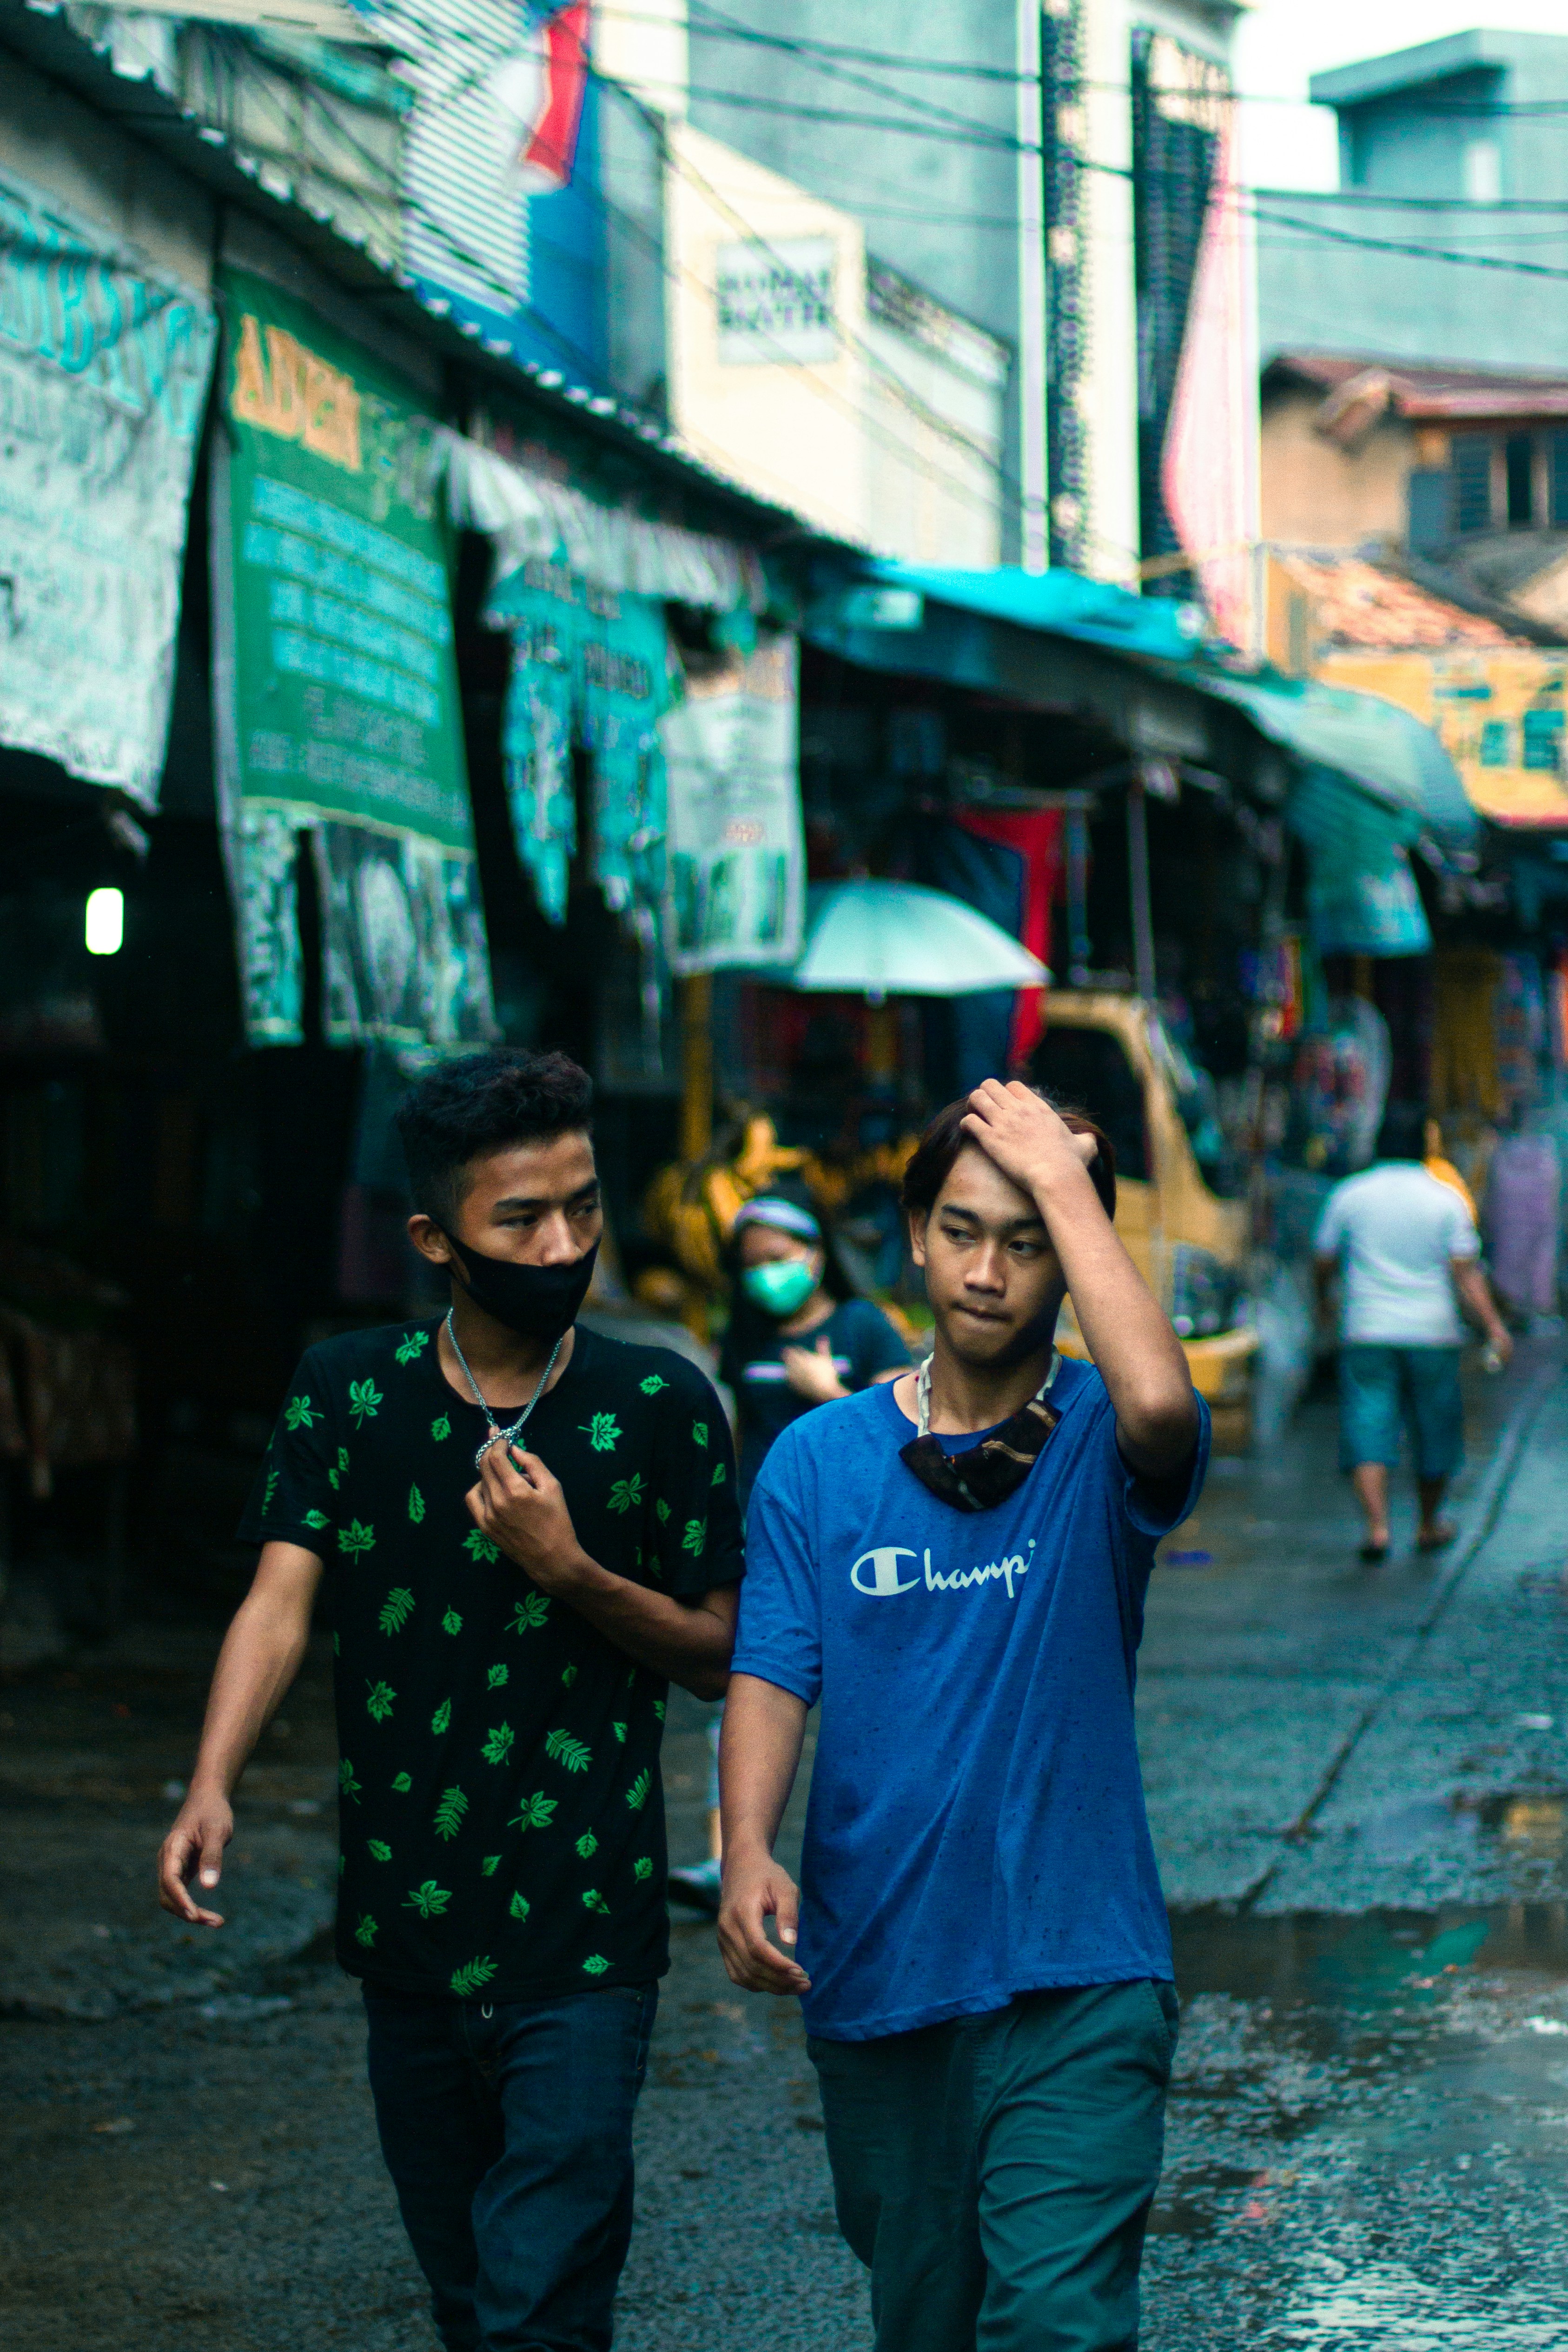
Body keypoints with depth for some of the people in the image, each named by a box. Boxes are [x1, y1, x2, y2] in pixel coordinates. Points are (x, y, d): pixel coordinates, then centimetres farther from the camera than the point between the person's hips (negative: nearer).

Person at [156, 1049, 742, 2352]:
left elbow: (716, 1656, 1)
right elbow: (280, 1600, -10)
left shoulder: (660, 1405, -4)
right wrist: (212, 1789, -28)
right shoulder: (347, 1393, 1)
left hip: (582, 1937, -3)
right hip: (405, 1920, 3)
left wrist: (570, 1570, -18)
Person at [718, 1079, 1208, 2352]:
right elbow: (771, 1673, -2)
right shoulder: (817, 1462, 5)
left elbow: (1160, 1402, -27)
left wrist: (1063, 1180, -18)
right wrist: (748, 1847, -21)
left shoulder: (1101, 1442, -3)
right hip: (873, 1980, 3)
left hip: (1075, 1977, -3)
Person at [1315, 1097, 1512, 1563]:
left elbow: (1325, 1261, 7)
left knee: (1369, 1427, -3)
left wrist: (1322, 1298, 27)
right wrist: (1495, 1327, -8)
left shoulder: (1349, 1195, 0)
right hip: (1432, 1332, 0)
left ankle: (1377, 1526, -20)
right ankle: (1430, 1525, 29)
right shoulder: (1446, 1200, -2)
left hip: (1367, 1333, 0)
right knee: (1434, 1430, 16)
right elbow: (1465, 1272, -9)